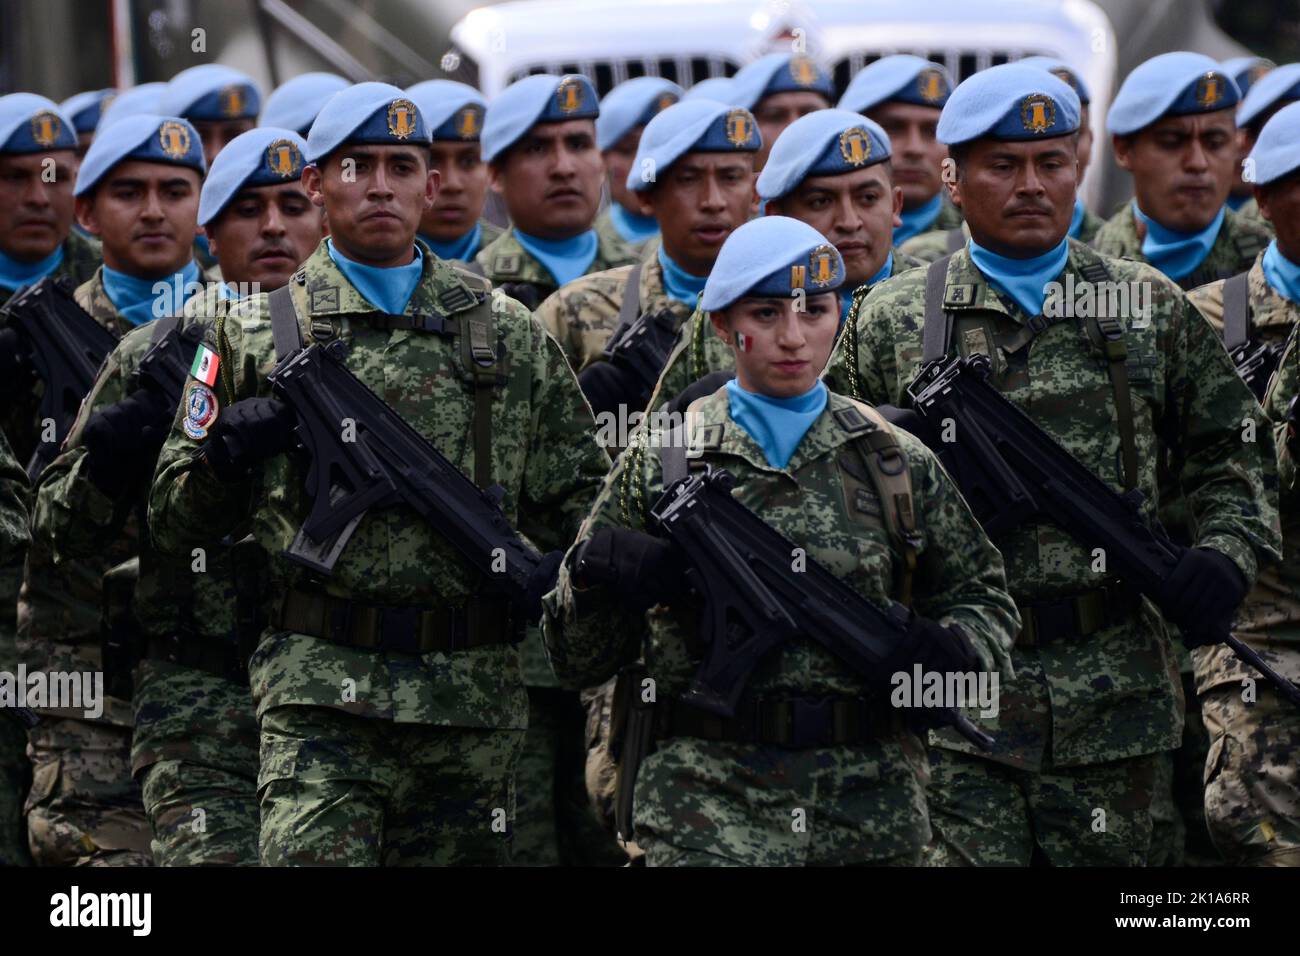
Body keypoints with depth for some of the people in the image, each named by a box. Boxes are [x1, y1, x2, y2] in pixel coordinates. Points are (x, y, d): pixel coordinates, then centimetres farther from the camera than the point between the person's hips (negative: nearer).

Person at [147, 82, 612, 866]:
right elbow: (174, 519, 11)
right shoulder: (258, 336, 7)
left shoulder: (509, 336, 12)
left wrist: (558, 568, -2)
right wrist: (232, 445, -10)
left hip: (475, 705, 3)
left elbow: (583, 487, 19)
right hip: (319, 701, -2)